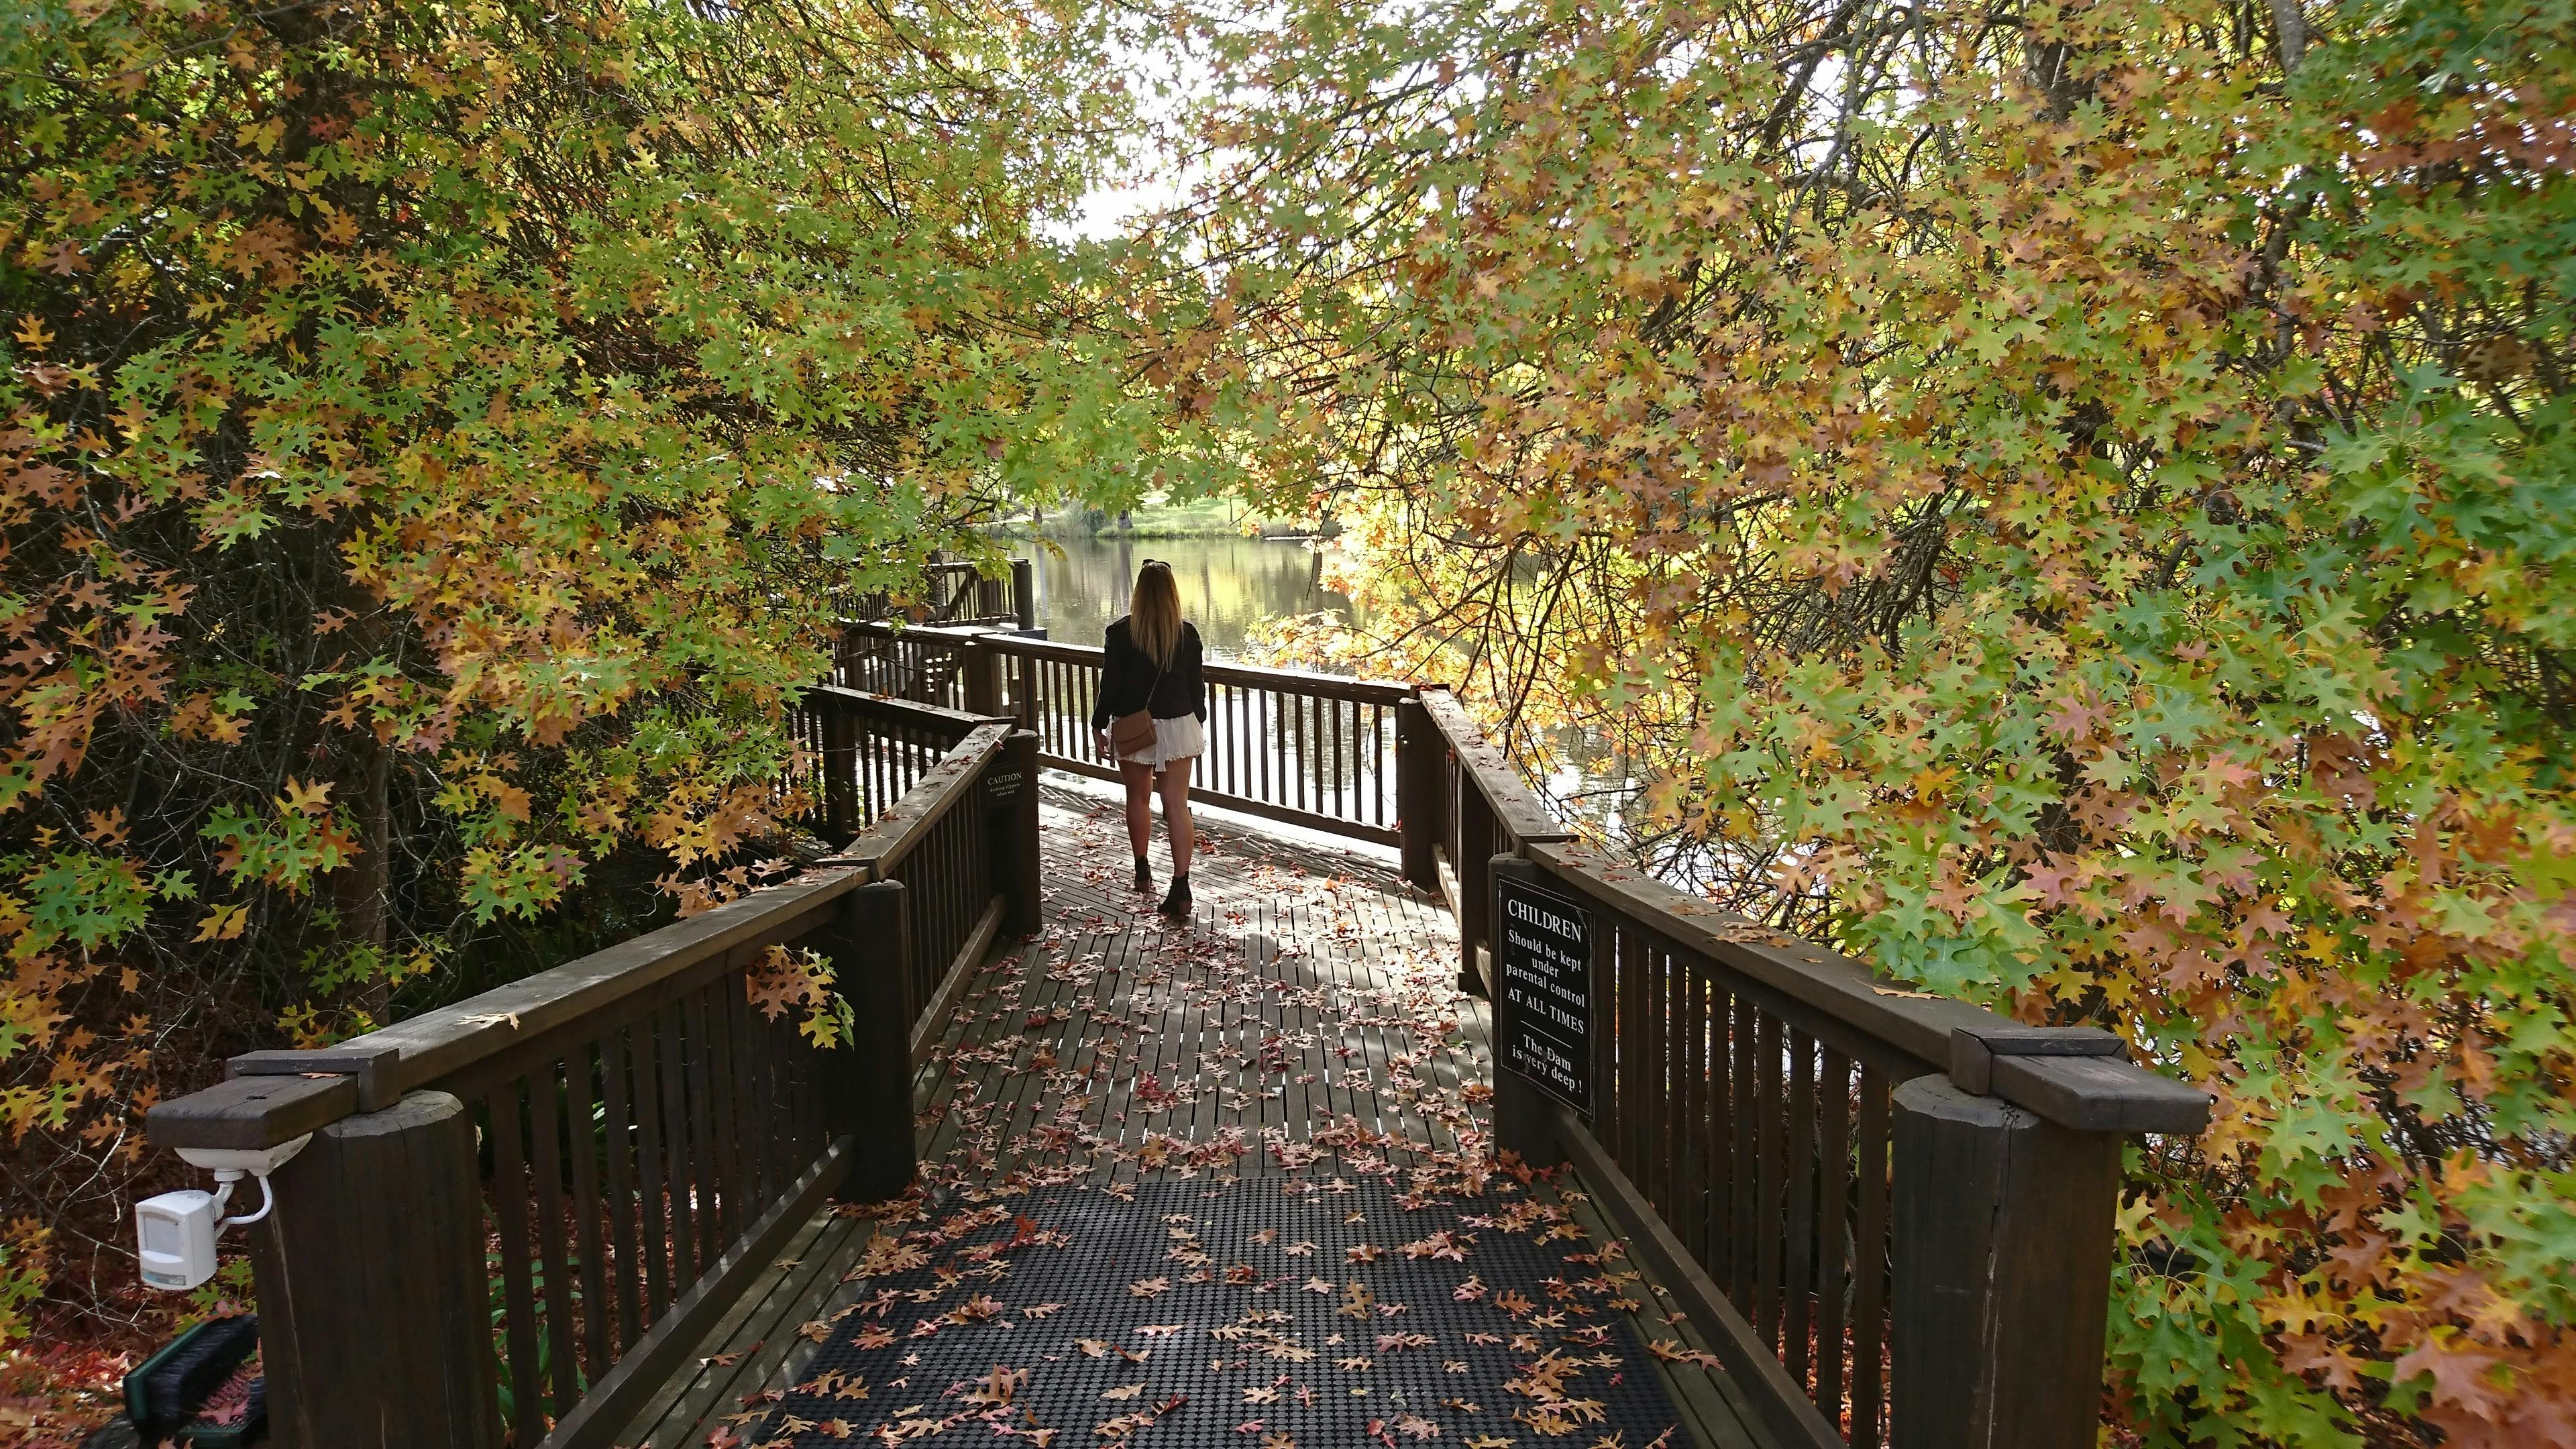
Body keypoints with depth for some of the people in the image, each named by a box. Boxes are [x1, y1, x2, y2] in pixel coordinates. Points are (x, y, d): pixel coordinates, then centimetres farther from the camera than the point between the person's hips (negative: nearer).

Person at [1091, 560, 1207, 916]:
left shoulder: (1121, 633, -11)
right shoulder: (1187, 633, -5)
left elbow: (1110, 685, -8)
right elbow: (1196, 685, 1)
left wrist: (1098, 725, 3)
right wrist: (1199, 723, 15)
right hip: (1178, 726, 1)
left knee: (1138, 799, 19)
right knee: (1177, 806, 0)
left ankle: (1143, 871, 34)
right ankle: (1181, 887, -7)